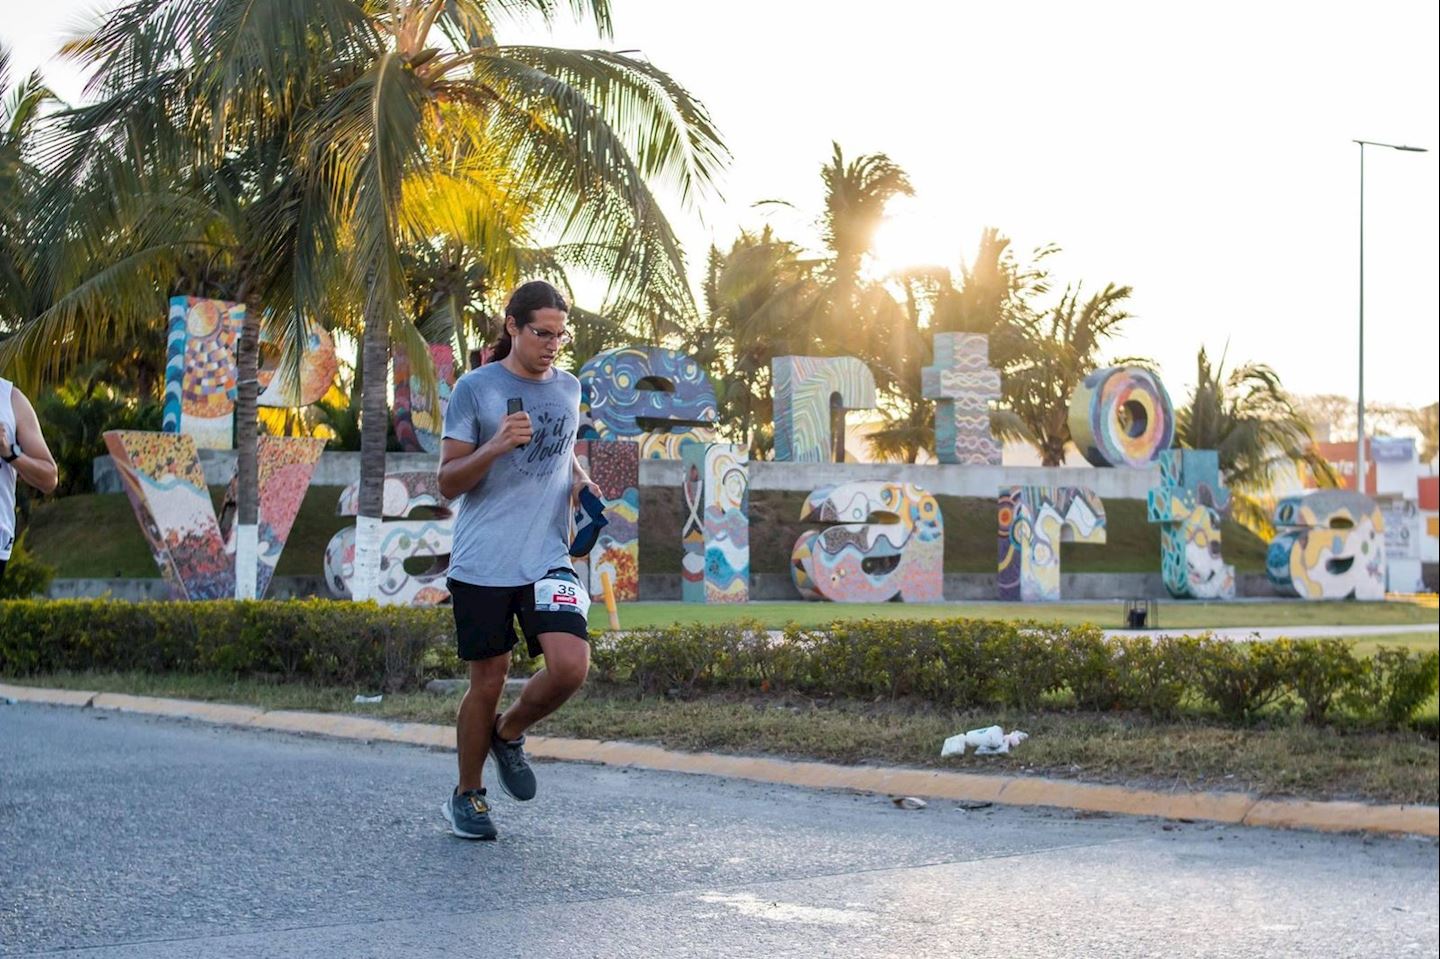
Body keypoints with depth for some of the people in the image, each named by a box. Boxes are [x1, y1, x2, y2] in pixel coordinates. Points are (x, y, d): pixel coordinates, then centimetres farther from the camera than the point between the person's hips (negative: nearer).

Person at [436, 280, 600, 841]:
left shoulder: (568, 389, 11)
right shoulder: (475, 388, -3)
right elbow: (448, 483, -2)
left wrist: (579, 481, 7)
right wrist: (497, 445, -19)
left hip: (547, 558, 4)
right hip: (482, 563, -3)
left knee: (570, 666, -15)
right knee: (488, 682, 2)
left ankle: (509, 735, 16)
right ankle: (467, 796, 24)